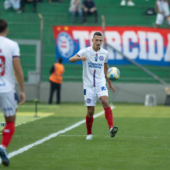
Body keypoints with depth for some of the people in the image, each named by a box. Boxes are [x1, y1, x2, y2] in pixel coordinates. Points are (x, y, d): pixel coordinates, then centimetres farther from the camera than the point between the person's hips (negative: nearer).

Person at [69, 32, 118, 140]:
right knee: (90, 111, -1)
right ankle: (89, 134, 21)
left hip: (101, 83, 1)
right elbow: (71, 60, -19)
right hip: (88, 84, -1)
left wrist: (109, 82, 27)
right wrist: (80, 58, -41)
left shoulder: (105, 53, 5)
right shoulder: (85, 51, -5)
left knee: (105, 101, -26)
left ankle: (111, 128, -35)